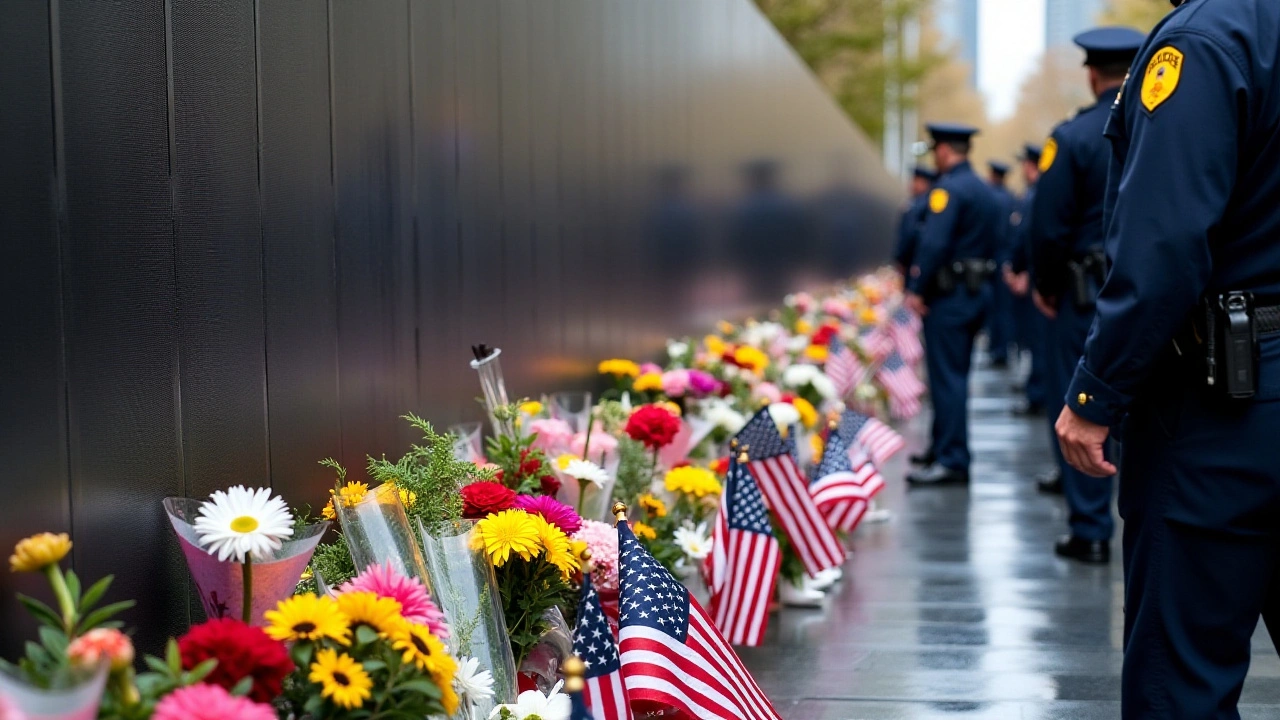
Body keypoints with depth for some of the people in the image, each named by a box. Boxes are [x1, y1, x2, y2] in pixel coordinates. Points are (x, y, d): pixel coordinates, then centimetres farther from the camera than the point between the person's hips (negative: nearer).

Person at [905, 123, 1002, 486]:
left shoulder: (948, 188, -14)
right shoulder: (985, 190, 16)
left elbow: (934, 242, -23)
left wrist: (916, 289, -19)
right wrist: (983, 279, 18)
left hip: (950, 294, -9)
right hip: (978, 289, 10)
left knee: (947, 378, -8)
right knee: (955, 375, 16)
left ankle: (951, 461, -9)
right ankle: (946, 448, 23)